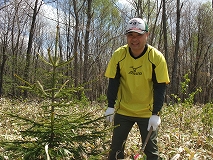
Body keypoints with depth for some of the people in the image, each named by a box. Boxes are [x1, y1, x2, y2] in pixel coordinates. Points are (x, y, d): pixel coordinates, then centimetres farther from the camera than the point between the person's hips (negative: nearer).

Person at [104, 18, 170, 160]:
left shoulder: (157, 57, -15)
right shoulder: (118, 55, -10)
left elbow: (160, 88, -13)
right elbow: (113, 82, -4)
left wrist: (155, 114, -18)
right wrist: (110, 106, -9)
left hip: (147, 112, -1)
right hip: (123, 110, 2)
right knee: (116, 147, 7)